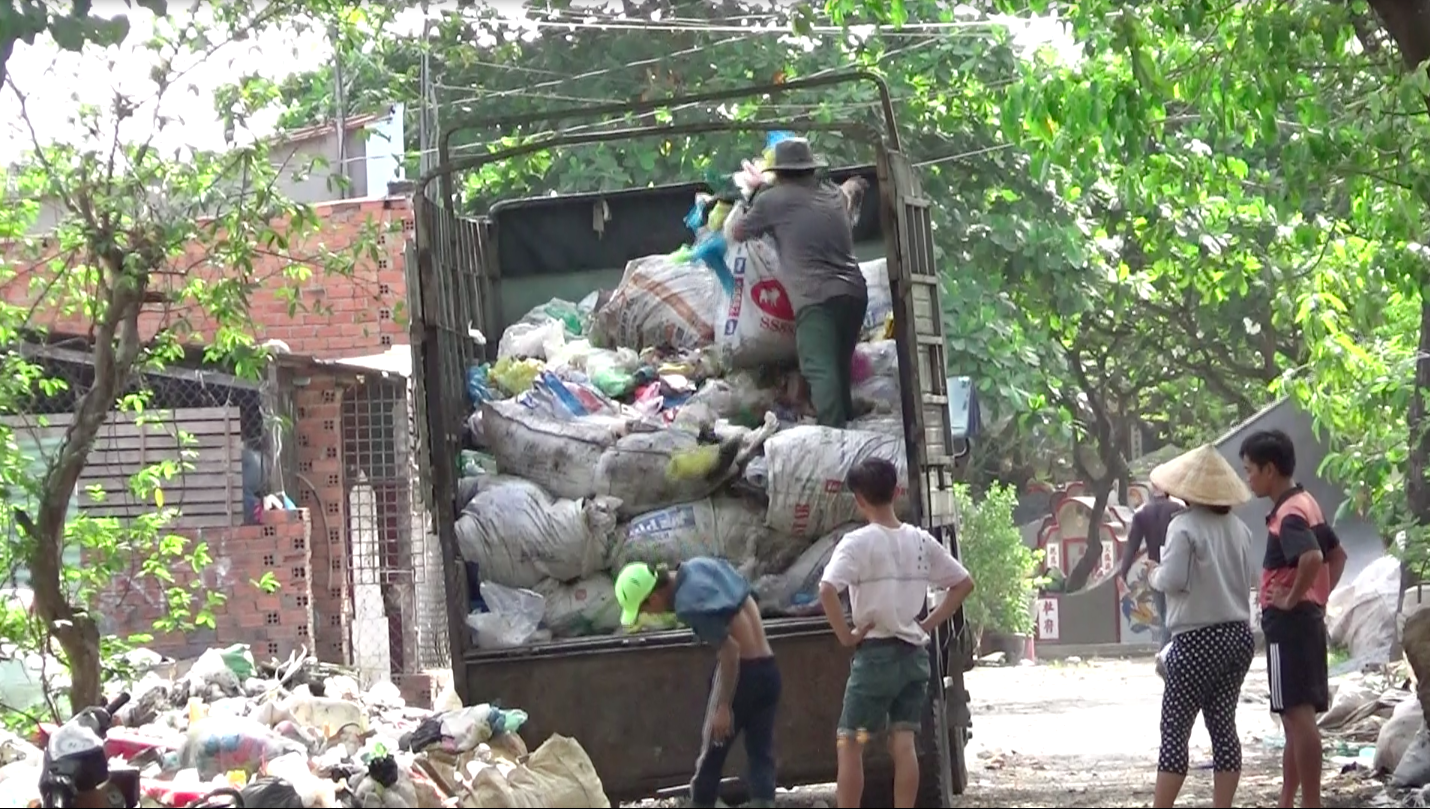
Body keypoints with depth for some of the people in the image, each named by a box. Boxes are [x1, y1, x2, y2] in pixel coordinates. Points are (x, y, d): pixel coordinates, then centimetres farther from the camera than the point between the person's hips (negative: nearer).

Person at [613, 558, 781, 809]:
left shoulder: (689, 604, -19)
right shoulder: (699, 565, 7)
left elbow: (730, 650, -23)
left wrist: (724, 706, -19)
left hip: (743, 671, -8)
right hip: (768, 669, 8)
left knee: (710, 758, 7)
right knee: (761, 757, 6)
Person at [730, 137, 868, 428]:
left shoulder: (773, 199, 4)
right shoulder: (834, 195, 20)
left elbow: (738, 232, 18)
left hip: (816, 297, -6)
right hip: (854, 292, 6)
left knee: (821, 371, -16)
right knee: (840, 366, 18)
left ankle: (833, 433, -29)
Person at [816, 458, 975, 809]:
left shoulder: (858, 542, -11)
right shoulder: (920, 540, 6)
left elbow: (827, 590, -25)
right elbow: (963, 583, 14)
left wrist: (846, 635, -14)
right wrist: (928, 624, 12)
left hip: (876, 653, -5)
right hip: (914, 653, 5)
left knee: (849, 744, 2)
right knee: (903, 743, 4)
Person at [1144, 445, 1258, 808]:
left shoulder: (1184, 527, -12)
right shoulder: (1238, 527, 7)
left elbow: (1172, 580, -17)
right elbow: (1251, 577, 12)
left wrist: (1155, 574, 3)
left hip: (1198, 640, -6)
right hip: (1238, 635, 6)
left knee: (1175, 729, -1)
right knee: (1223, 725, 8)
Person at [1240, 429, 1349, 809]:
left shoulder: (1289, 514, -16)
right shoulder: (1306, 505, 14)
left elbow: (1311, 557, -34)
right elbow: (1337, 554, 25)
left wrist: (1292, 599, -21)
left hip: (1289, 623, -11)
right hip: (1307, 620, 11)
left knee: (1298, 715, -10)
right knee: (1296, 716, 14)